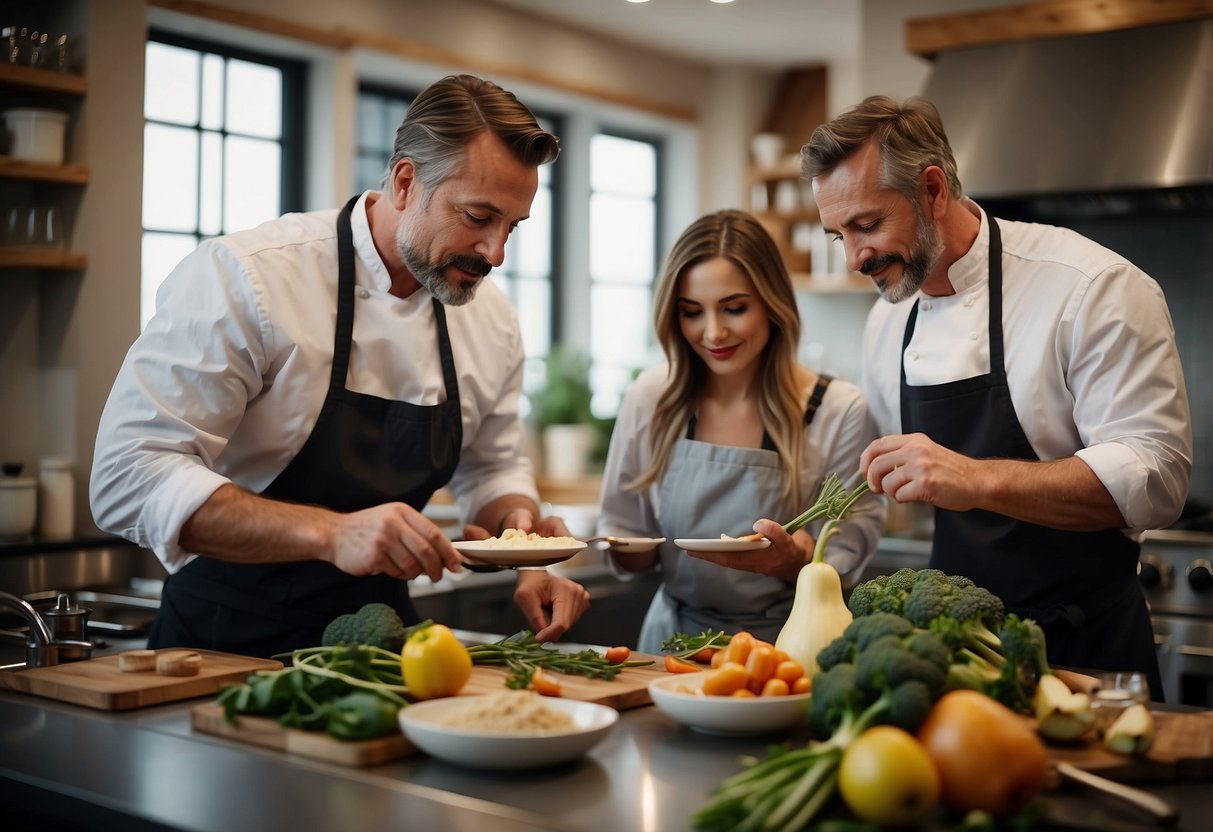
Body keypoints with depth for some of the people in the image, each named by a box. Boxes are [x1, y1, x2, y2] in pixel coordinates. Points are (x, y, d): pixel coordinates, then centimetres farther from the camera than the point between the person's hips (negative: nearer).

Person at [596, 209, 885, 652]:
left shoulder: (841, 412, -8)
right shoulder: (649, 398, 1)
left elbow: (844, 568, -4)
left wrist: (792, 561, -24)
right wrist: (632, 552, -11)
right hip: (674, 640, 3)